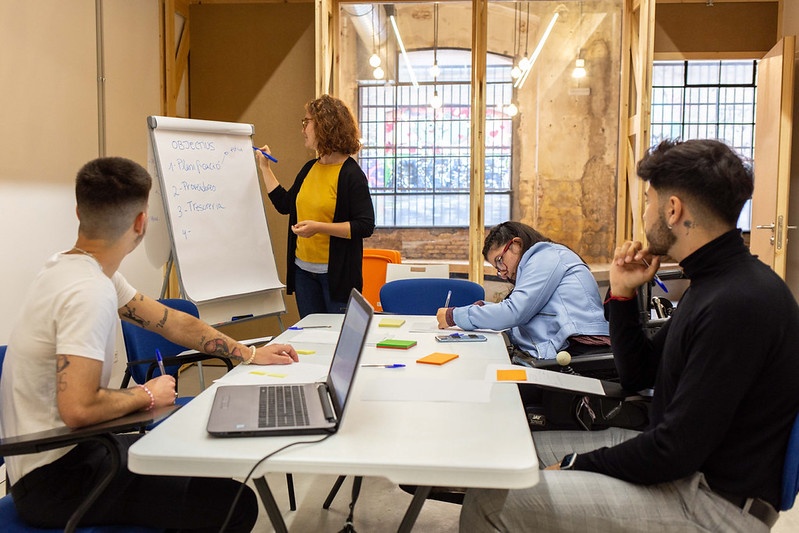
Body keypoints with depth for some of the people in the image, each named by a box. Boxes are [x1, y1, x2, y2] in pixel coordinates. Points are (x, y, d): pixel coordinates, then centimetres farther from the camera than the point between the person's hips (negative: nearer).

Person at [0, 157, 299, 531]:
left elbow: (174, 323, 10)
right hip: (53, 476, -9)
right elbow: (78, 409, -33)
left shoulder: (74, 267, 3)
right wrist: (147, 395, -14)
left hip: (63, 449, 10)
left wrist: (250, 355, 14)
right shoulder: (89, 292, -27)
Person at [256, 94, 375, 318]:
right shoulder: (310, 169, 9)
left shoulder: (351, 174, -13)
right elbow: (285, 204, 20)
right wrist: (265, 168, 20)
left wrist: (318, 227, -24)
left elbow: (365, 226, -18)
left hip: (337, 273, -7)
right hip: (303, 270, 7)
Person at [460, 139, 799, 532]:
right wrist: (622, 294, 3)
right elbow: (638, 375, 14)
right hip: (679, 461, 10)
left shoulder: (739, 303, -25)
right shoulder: (715, 283, 8)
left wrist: (577, 465, -13)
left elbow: (678, 449, -25)